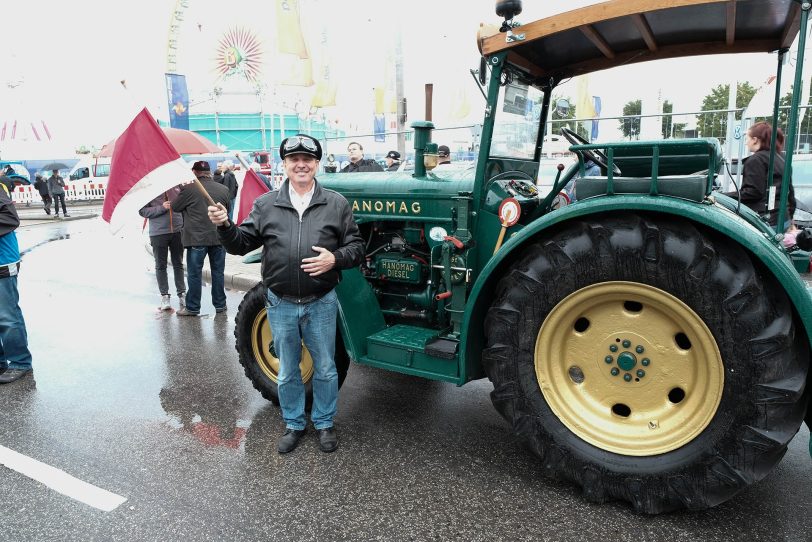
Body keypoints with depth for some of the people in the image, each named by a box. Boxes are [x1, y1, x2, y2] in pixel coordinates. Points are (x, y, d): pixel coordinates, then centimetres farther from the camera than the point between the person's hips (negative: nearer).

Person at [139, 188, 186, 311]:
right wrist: (163, 208, -18)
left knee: (178, 264, 11)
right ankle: (165, 296, 12)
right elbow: (143, 211, -7)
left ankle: (182, 294, 19)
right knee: (161, 266, 6)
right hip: (158, 233, -2)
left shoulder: (177, 185, 4)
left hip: (177, 231, 2)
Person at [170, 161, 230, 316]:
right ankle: (220, 305, 18)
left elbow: (175, 207, 3)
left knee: (194, 274, 6)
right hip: (219, 237, 3)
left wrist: (168, 205, 25)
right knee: (218, 272, 11)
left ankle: (192, 307, 12)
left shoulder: (188, 189, -8)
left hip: (197, 238, -3)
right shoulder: (223, 189, 2)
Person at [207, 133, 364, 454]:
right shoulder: (266, 205, 2)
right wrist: (224, 226, -15)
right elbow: (241, 244, 4)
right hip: (281, 304, 1)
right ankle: (293, 425, 36)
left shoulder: (336, 204, -1)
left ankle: (324, 423, 34)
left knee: (325, 368, 13)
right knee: (287, 371, 16)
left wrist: (335, 258, -20)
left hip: (321, 304, -1)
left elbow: (356, 247, -1)